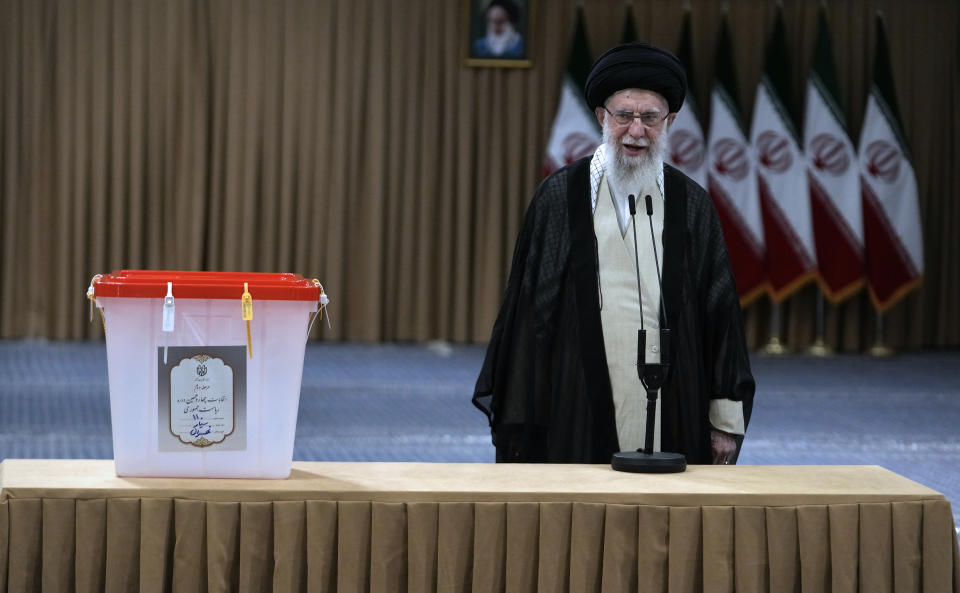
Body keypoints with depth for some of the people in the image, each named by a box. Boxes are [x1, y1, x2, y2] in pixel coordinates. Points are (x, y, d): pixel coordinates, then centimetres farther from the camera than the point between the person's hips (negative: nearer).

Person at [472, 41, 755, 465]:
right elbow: (527, 310, 4)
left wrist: (726, 420, 4)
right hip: (577, 417, -1)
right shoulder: (559, 197, 4)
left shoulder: (692, 206, 9)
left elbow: (720, 314, 9)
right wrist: (520, 426, 1)